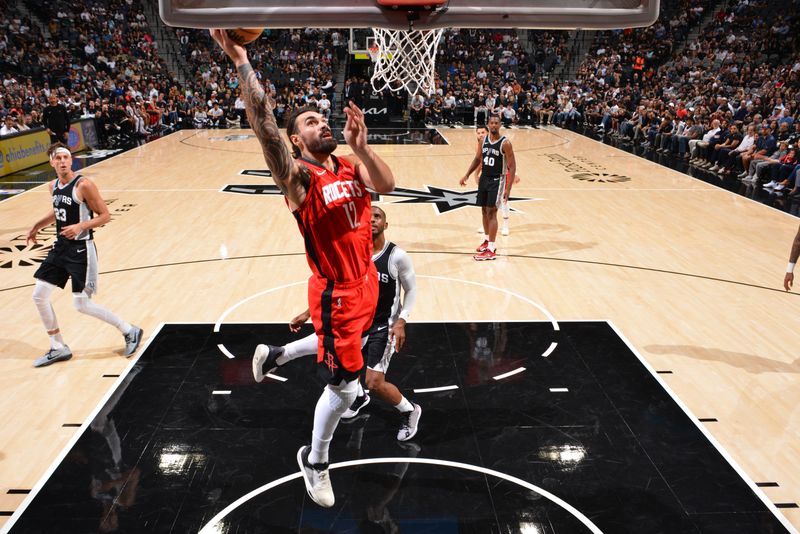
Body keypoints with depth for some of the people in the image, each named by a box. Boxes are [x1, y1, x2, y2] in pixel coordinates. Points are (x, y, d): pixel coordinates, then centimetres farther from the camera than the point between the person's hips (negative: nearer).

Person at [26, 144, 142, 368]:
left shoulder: (83, 185, -16)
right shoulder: (53, 186, 7)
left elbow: (105, 215, -15)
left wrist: (80, 226, -27)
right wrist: (37, 226, 27)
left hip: (81, 250, -8)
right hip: (60, 247, 8)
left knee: (82, 304, -6)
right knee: (39, 296, 7)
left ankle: (130, 332, 10)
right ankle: (58, 348, 20)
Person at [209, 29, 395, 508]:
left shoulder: (351, 165, 4)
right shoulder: (297, 175, -16)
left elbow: (387, 185, -14)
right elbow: (264, 125, -31)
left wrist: (361, 146, -25)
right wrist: (240, 60, -37)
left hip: (366, 281, 7)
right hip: (336, 292, -7)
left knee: (341, 350, 31)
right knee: (345, 386, 0)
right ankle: (315, 461, 24)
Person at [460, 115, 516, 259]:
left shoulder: (505, 143, -15)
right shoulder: (484, 140, 2)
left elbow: (512, 166, -14)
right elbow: (477, 159, 15)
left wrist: (508, 188, -20)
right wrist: (467, 175, 6)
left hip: (497, 180, -6)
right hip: (484, 178, 6)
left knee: (491, 212, -10)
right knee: (484, 210, 14)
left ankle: (491, 250, -7)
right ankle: (487, 239, 33)